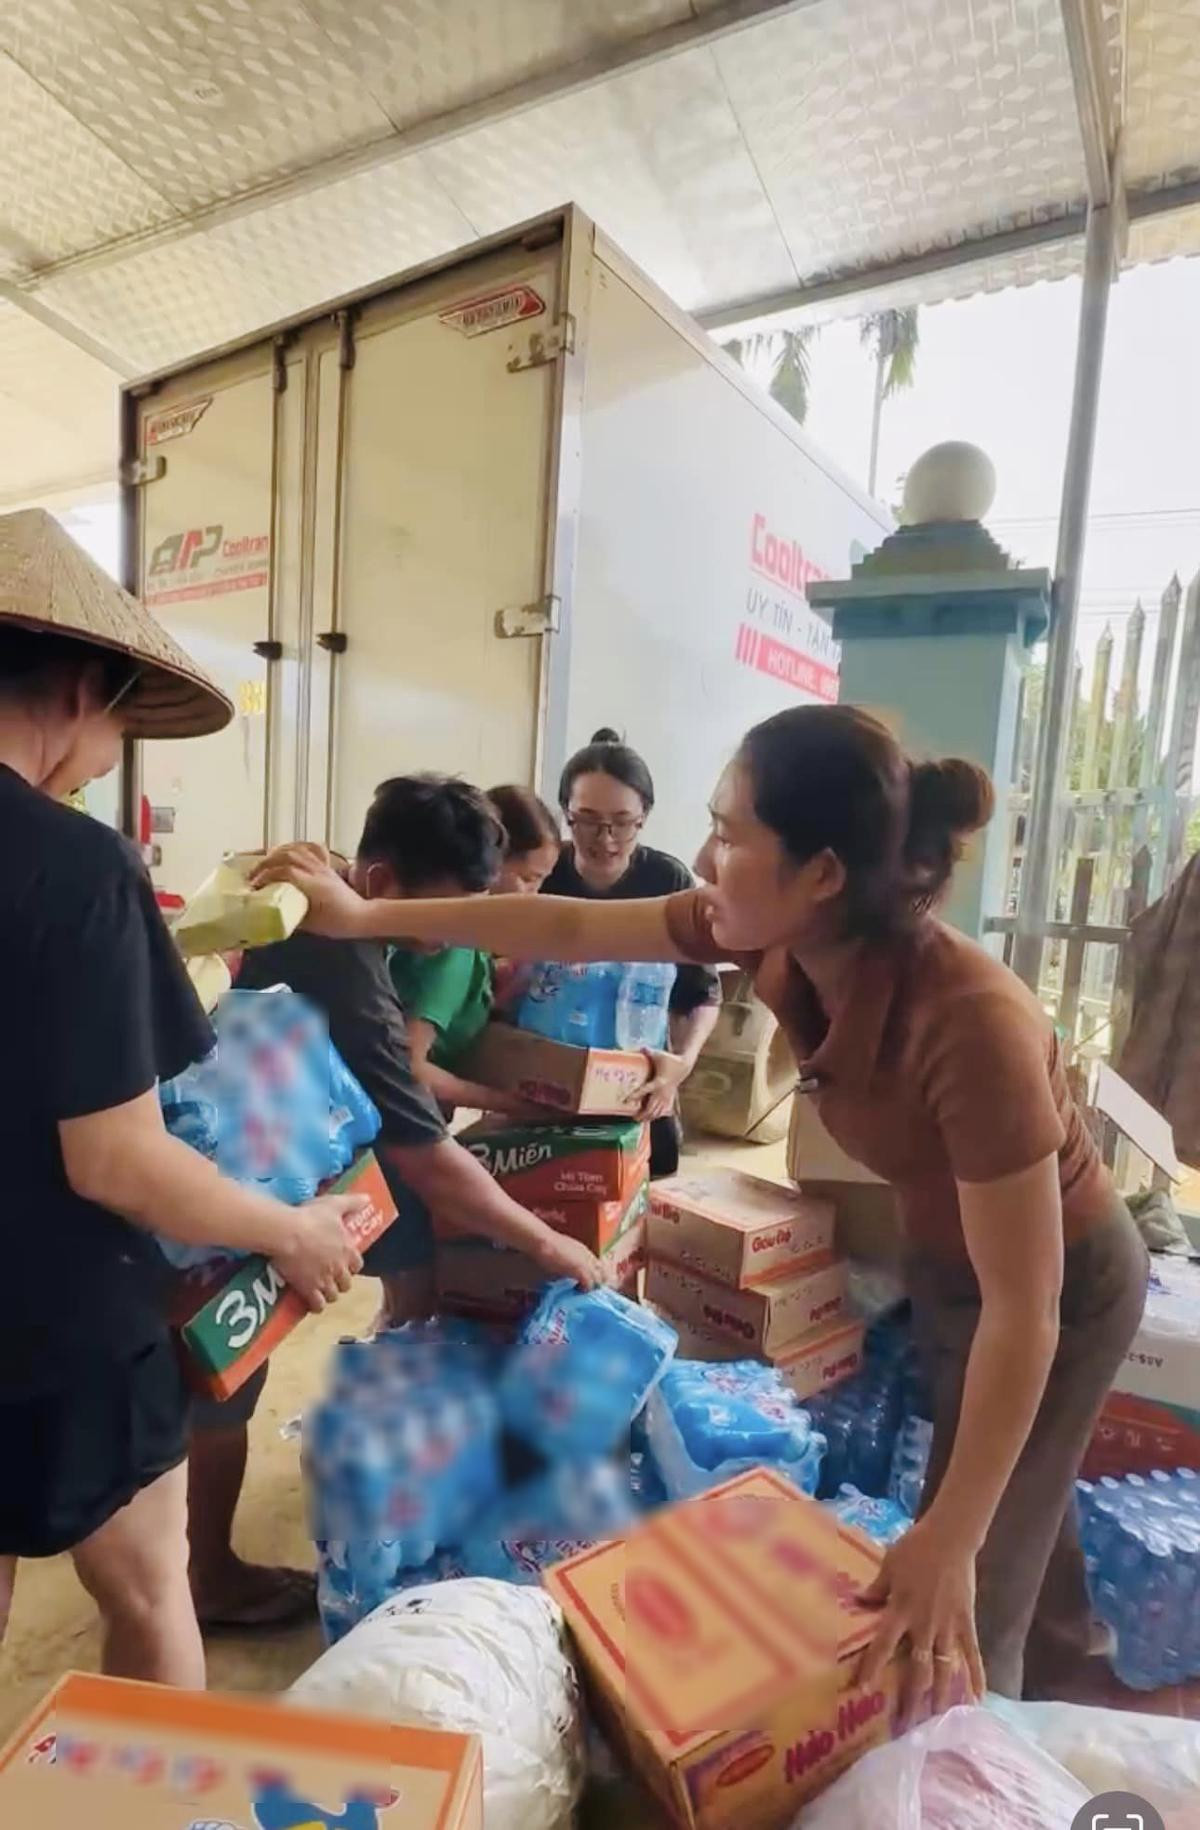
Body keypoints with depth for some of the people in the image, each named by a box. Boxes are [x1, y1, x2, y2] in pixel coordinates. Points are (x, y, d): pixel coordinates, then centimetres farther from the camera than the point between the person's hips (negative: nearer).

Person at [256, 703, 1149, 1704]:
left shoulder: (972, 1023, -41)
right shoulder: (774, 933, -22)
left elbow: (1023, 1309, -32)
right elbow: (570, 928, -14)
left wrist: (948, 1542, -25)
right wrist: (366, 917, -10)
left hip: (1062, 1281, -6)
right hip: (944, 1256, 7)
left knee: (950, 1623, 7)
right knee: (1009, 1493, 33)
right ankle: (1054, 1662, 63)